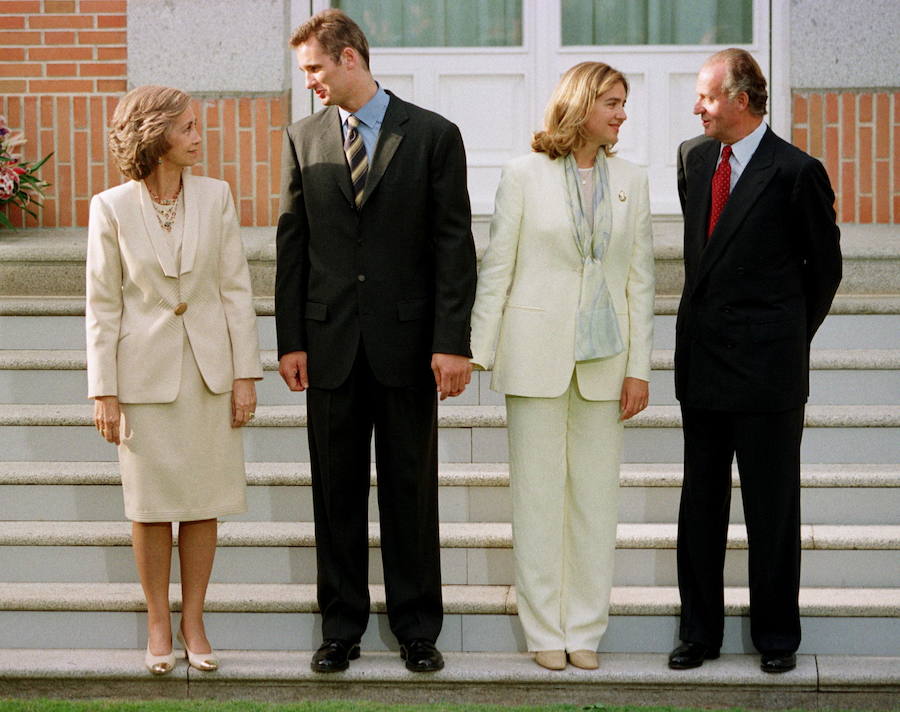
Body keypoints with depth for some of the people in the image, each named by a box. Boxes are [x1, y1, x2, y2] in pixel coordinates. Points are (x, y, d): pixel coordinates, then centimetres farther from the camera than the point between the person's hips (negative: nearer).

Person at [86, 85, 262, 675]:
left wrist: (245, 373, -2)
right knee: (150, 504, 6)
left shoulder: (215, 197, 0)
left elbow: (236, 289, 2)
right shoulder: (112, 209, -6)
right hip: (145, 372, -2)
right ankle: (158, 625, 19)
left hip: (209, 370, 2)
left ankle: (194, 622, 18)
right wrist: (104, 391, -5)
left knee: (204, 502, 6)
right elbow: (103, 305, -3)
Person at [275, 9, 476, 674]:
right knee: (336, 491, 7)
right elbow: (292, 245, 8)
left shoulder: (433, 135, -1)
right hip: (330, 344, 2)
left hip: (407, 342, -2)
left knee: (411, 489, 5)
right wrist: (290, 339, 1)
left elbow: (455, 244, -3)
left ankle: (417, 628, 15)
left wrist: (453, 342, -10)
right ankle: (342, 628, 16)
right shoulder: (304, 139, 7)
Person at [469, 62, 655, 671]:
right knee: (538, 494, 2)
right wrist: (475, 351, -2)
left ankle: (586, 629, 13)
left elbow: (640, 279, 7)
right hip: (536, 352, -2)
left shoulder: (631, 181, 7)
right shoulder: (525, 174, 0)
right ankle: (545, 630, 10)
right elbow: (496, 268, 1)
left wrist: (639, 367, 2)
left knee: (596, 494, 4)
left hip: (604, 357, 2)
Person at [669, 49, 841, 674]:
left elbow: (825, 266, -1)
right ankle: (700, 633, 22)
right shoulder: (694, 158, 8)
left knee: (772, 511, 5)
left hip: (766, 366, -6)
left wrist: (789, 336, 8)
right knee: (700, 505, 11)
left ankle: (777, 637, 17)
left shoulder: (795, 172, -11)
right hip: (702, 363, 6)